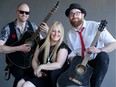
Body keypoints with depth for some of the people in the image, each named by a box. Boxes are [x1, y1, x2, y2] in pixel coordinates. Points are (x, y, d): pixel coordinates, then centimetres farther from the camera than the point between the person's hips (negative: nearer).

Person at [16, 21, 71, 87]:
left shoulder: (63, 47, -10)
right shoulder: (42, 43, 8)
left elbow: (59, 65, -24)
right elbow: (34, 60, 12)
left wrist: (41, 67, -20)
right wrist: (36, 69, -8)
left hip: (55, 79, -6)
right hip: (41, 75, 6)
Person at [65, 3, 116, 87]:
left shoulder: (96, 26, -10)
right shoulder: (69, 34, 4)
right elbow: (71, 53, 8)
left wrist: (99, 50, -31)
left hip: (96, 62, -2)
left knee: (103, 56, -36)